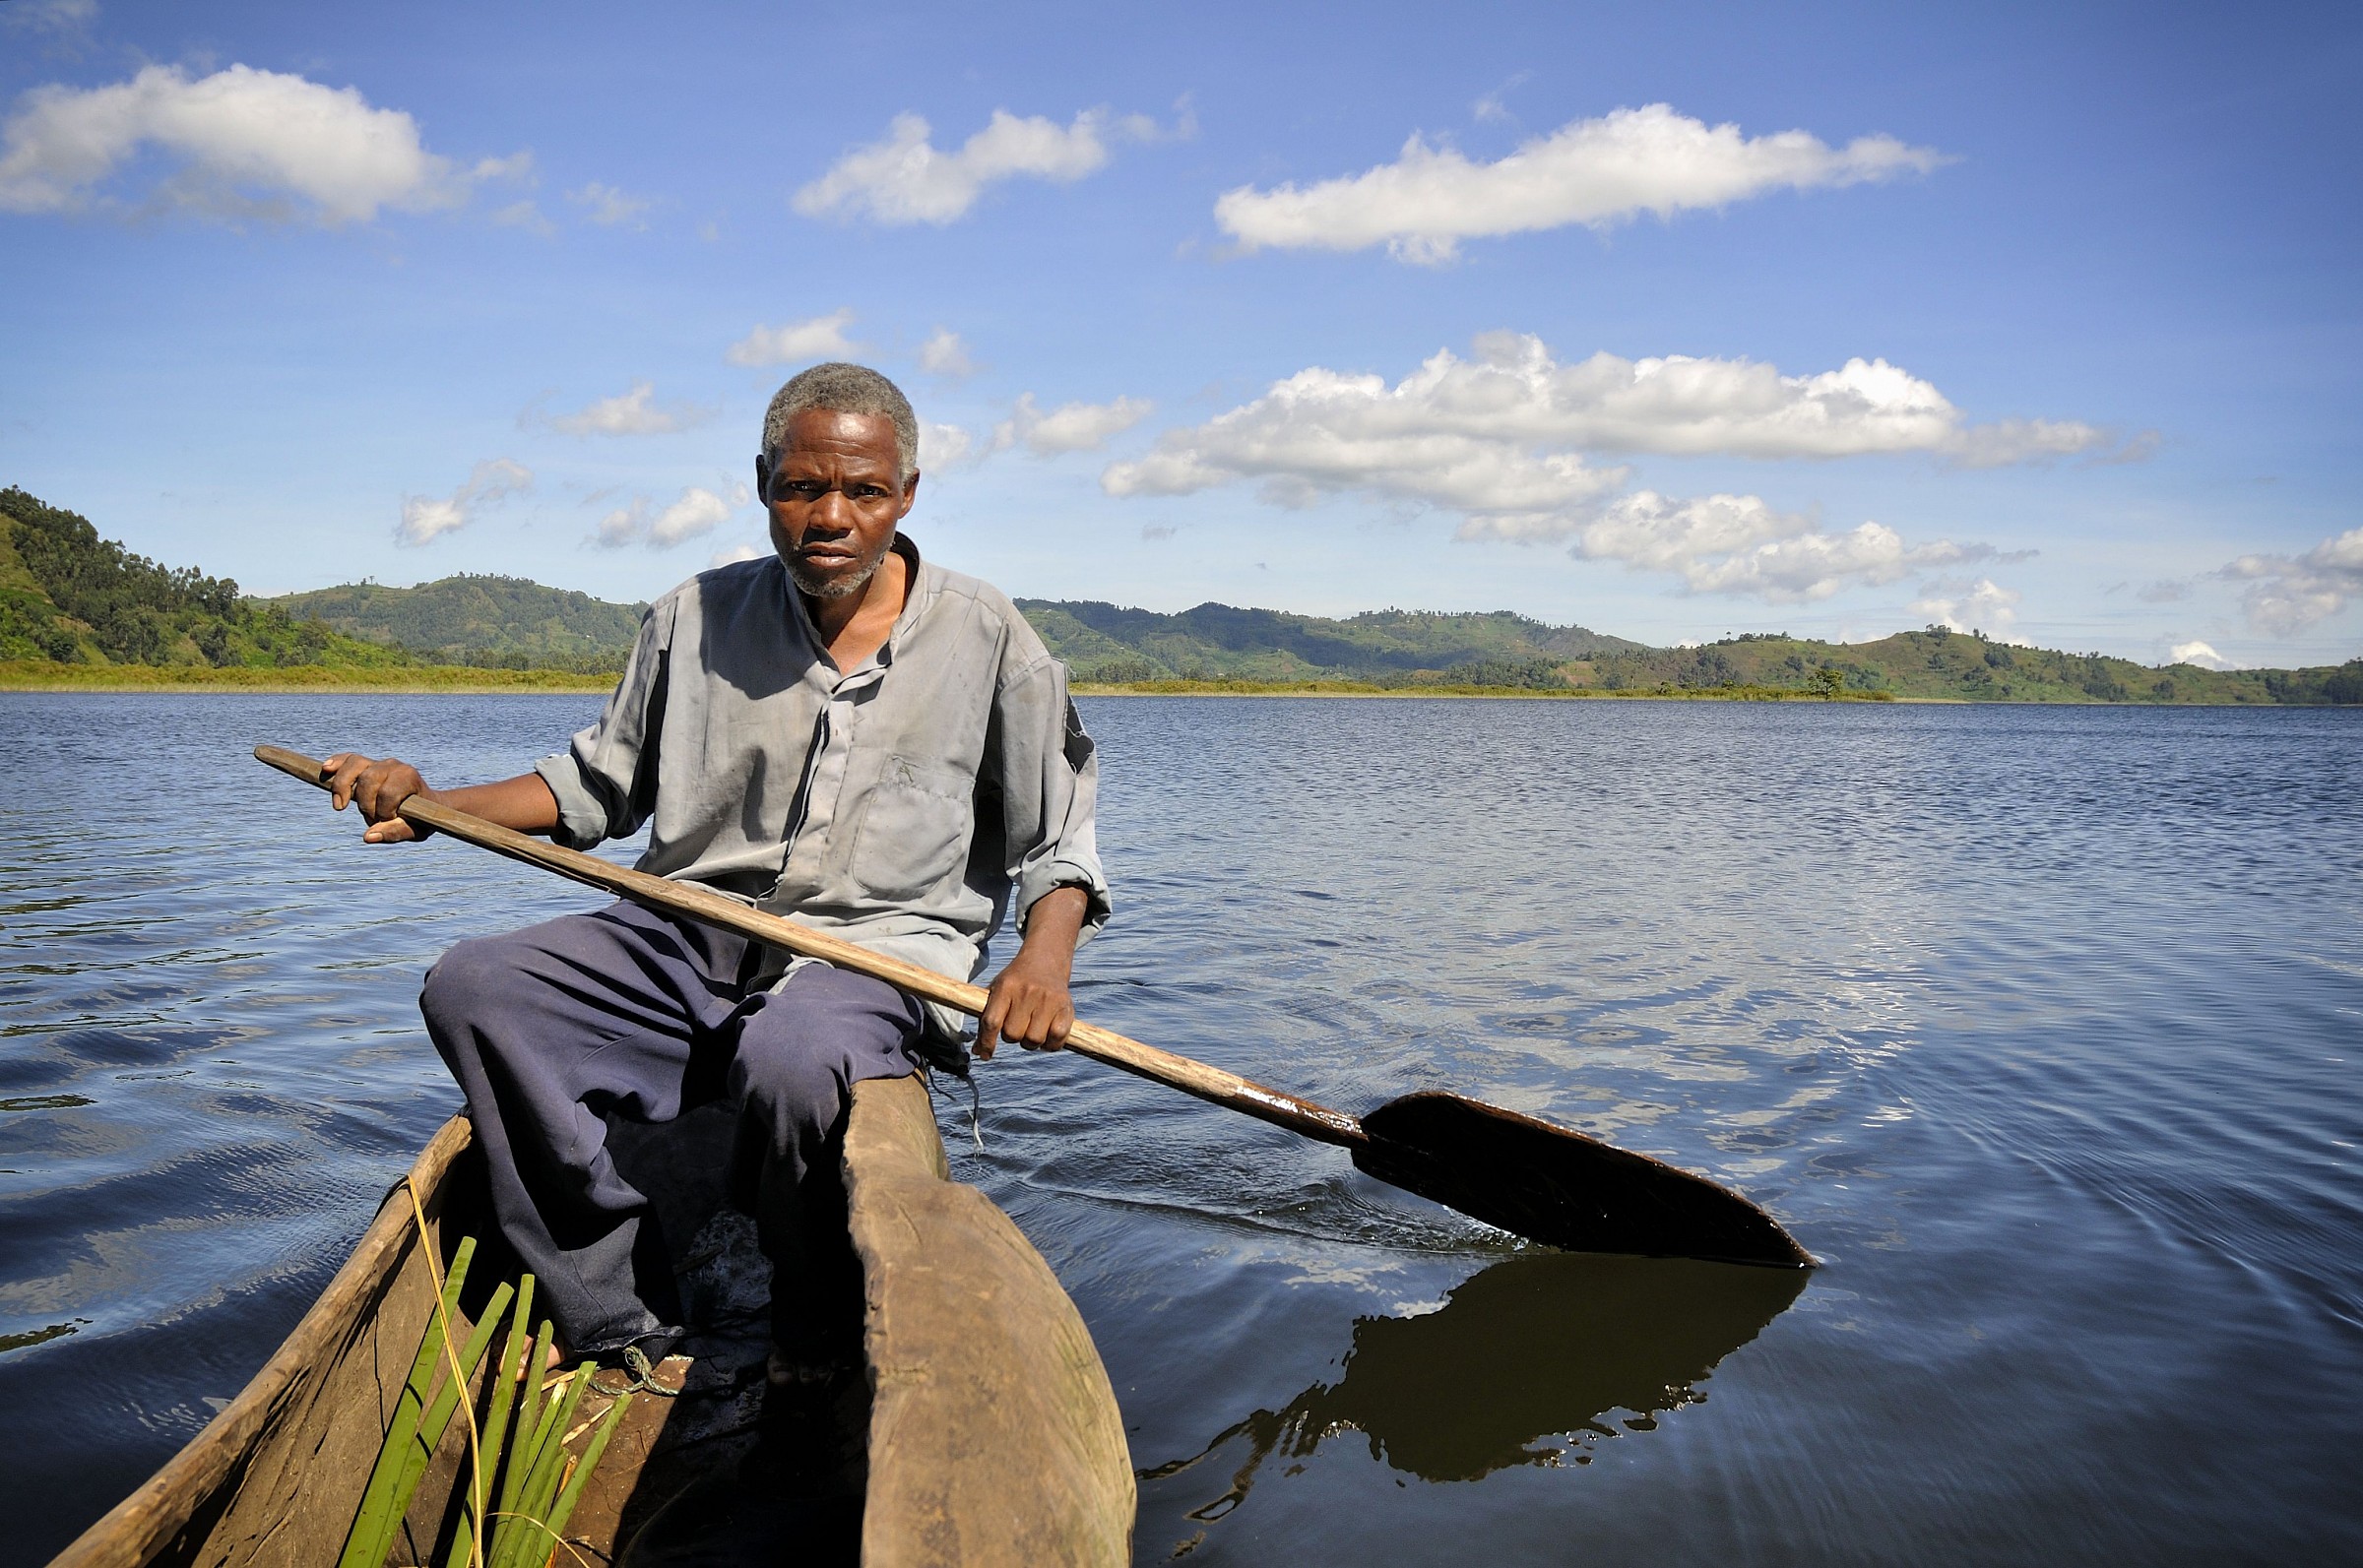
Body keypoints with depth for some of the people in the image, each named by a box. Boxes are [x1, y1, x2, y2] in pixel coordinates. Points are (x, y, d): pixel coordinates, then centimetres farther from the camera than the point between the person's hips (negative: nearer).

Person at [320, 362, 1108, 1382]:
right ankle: (626, 1329, -14)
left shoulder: (989, 642, 2)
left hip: (876, 955, -4)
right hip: (685, 942, 4)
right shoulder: (694, 621, 9)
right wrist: (427, 805, 6)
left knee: (789, 1061, -37)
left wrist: (1044, 963, -14)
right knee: (471, 991, -18)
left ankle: (812, 1355, -8)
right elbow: (598, 787, 20)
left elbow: (1057, 842, 6)